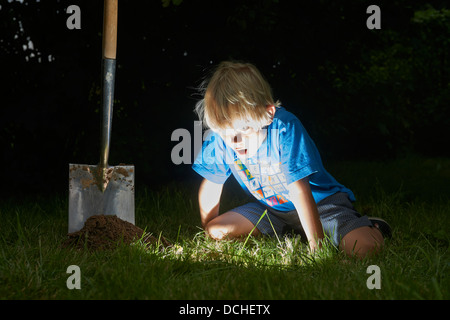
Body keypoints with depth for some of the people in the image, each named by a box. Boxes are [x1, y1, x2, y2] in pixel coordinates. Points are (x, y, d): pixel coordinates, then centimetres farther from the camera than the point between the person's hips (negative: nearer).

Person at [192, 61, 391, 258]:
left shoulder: (284, 128, -32)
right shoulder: (220, 139, -18)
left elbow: (300, 191, -33)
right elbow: (210, 188, -3)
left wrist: (317, 245, -32)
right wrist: (209, 230, 6)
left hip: (319, 202, -5)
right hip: (272, 209, 6)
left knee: (364, 248, -28)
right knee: (216, 231, -10)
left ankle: (371, 228, 11)